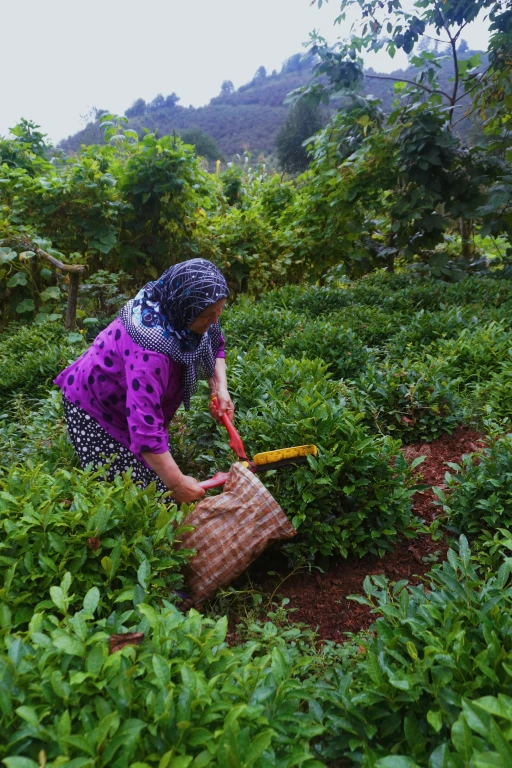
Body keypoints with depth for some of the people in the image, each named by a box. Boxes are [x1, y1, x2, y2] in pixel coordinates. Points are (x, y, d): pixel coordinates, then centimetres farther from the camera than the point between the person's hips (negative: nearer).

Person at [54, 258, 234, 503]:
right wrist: (176, 483, -38)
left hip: (131, 395, 8)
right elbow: (144, 426, -44)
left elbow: (213, 345, 3)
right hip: (94, 406, -8)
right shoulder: (149, 352, -42)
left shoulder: (180, 313, -17)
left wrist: (220, 388, -13)